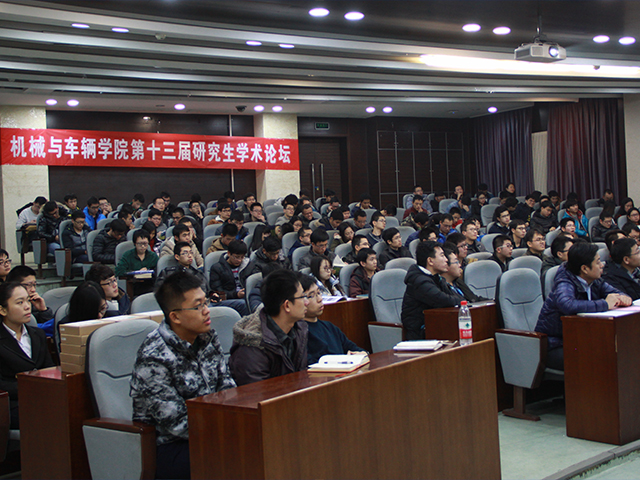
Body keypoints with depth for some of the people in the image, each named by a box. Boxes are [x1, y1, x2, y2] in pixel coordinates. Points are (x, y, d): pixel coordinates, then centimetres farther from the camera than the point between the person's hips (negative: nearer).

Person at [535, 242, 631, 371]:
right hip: (554, 348, -8)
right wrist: (605, 304, -31)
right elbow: (567, 305, -43)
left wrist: (623, 298, -11)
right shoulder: (565, 284, -21)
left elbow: (615, 292, 16)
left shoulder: (594, 282, 2)